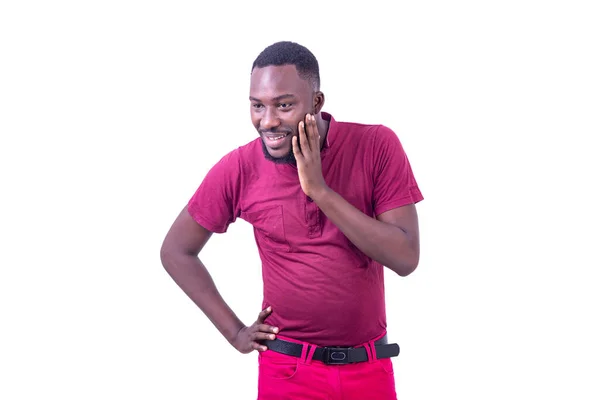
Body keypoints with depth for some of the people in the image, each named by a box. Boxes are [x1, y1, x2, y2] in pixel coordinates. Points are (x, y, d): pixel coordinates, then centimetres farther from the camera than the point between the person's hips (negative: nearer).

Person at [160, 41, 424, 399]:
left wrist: (320, 191, -22)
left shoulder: (377, 146, -11)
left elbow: (405, 258, -17)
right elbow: (176, 251, 3)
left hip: (370, 369, 1)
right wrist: (234, 332, 0)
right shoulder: (238, 169, -9)